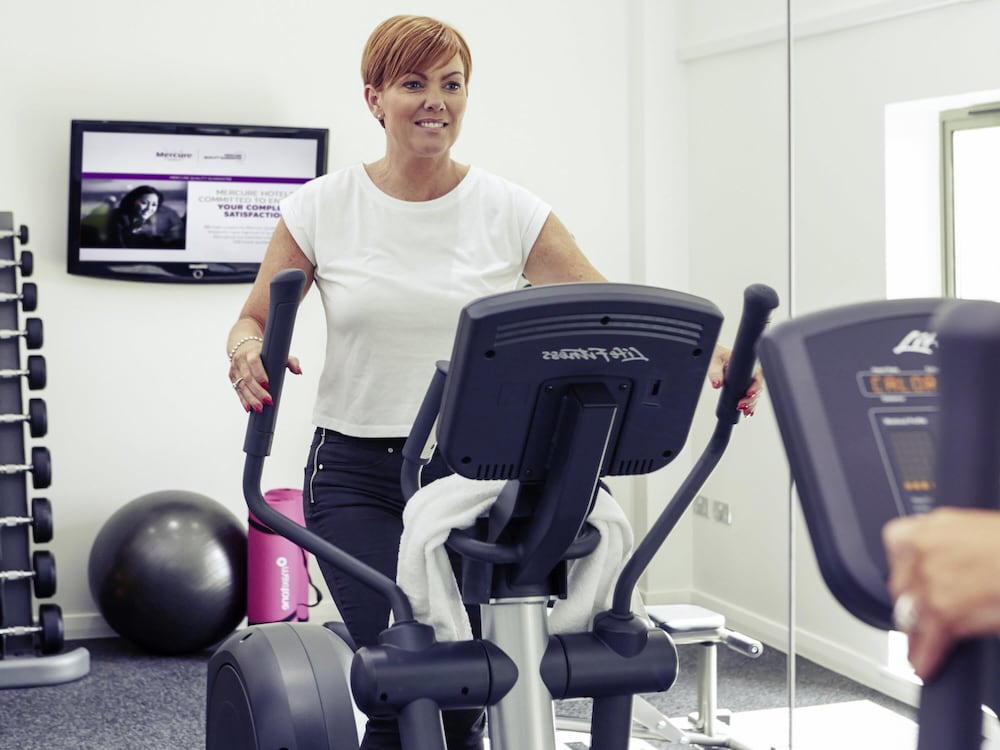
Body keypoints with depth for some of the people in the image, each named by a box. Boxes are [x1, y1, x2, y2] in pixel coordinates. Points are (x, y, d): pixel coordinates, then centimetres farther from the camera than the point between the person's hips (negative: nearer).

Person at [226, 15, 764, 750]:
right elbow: (255, 319, 7)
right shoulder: (322, 208, 0)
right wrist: (248, 350, -17)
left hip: (476, 471, 1)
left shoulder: (510, 211, -1)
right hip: (358, 473, -1)